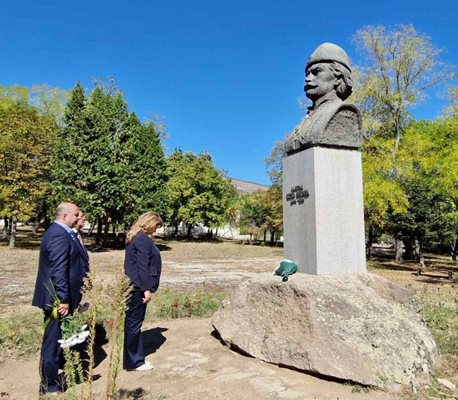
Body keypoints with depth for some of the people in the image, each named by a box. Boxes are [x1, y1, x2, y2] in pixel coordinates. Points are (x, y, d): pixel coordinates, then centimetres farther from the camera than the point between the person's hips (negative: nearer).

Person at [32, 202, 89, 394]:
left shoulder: (57, 231, 13)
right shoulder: (60, 235, -21)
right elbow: (58, 270, -26)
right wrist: (63, 299, -24)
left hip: (56, 297, 11)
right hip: (57, 298, -11)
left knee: (53, 341, 20)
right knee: (52, 343, 3)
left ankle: (49, 381, 34)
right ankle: (50, 386, 17)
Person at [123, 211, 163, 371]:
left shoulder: (135, 237, 13)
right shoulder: (142, 239, -17)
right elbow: (143, 266, -21)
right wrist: (147, 289, -19)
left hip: (134, 286, 10)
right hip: (138, 288, -10)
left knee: (133, 323, 15)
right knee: (134, 323, 0)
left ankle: (136, 358, 26)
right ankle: (132, 362, 11)